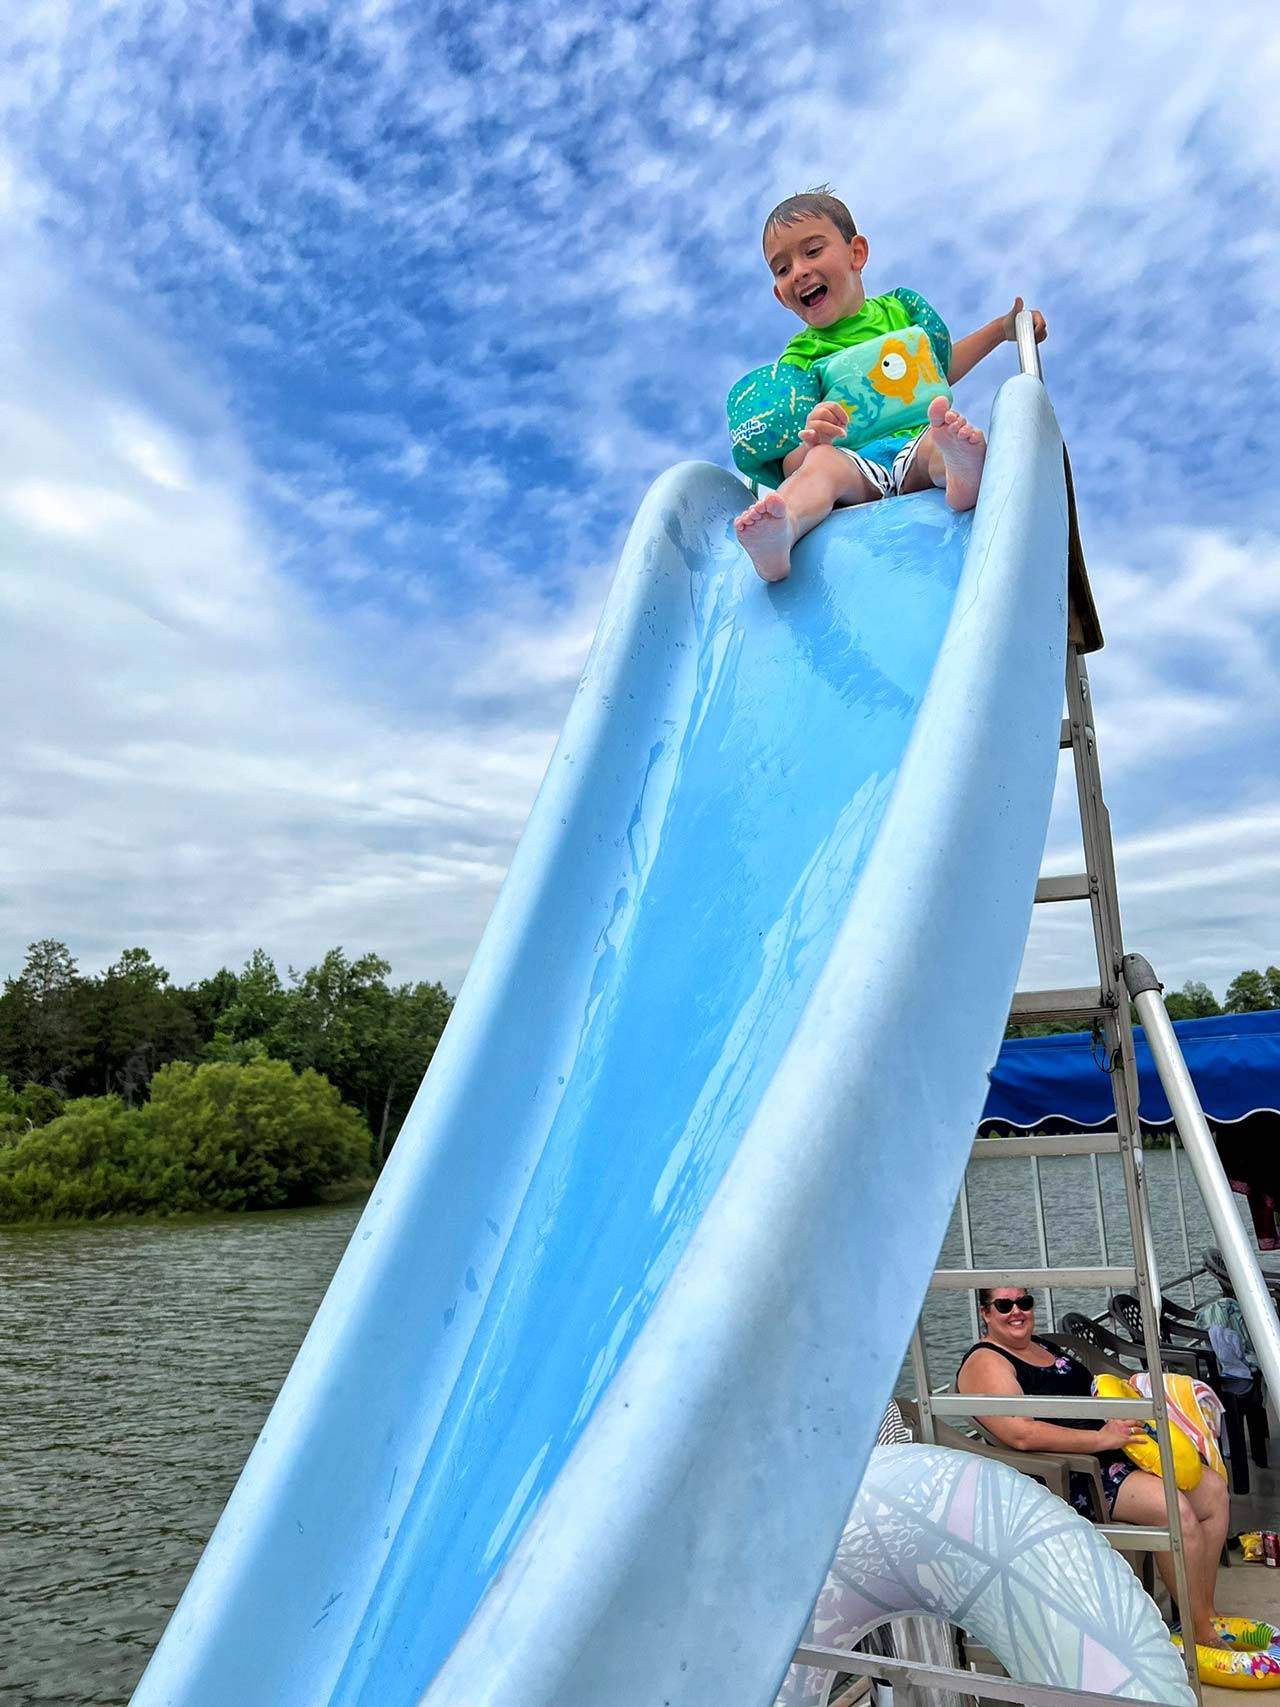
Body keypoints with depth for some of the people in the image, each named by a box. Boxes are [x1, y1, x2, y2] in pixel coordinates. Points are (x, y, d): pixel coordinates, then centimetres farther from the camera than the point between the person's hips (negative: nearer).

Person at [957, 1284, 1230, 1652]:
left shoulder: (1044, 1346, 17)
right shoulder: (985, 1363, -14)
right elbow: (1023, 1434, -26)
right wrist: (1101, 1438, -24)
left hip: (1116, 1449, 10)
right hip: (1068, 1477, -10)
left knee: (1214, 1492, 2)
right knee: (1175, 1508, -23)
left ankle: (1205, 1615, 10)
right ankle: (1202, 1635, -6)